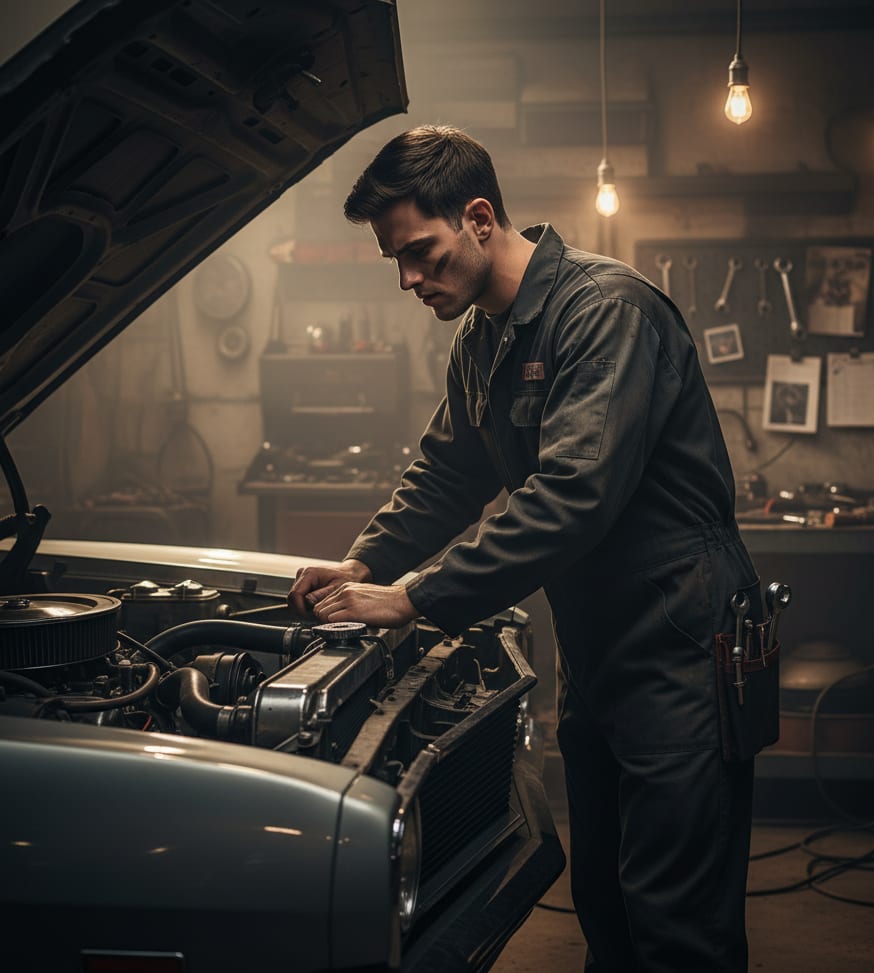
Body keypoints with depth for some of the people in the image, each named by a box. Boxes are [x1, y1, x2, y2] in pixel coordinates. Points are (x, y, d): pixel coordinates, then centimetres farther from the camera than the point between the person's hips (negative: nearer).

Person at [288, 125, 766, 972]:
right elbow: (443, 477, 21)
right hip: (593, 649, 9)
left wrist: (416, 599, -25)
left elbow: (571, 496, -28)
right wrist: (363, 565, 4)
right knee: (603, 902, 17)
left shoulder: (606, 306, -19)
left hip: (678, 649, -9)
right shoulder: (481, 341, 11)